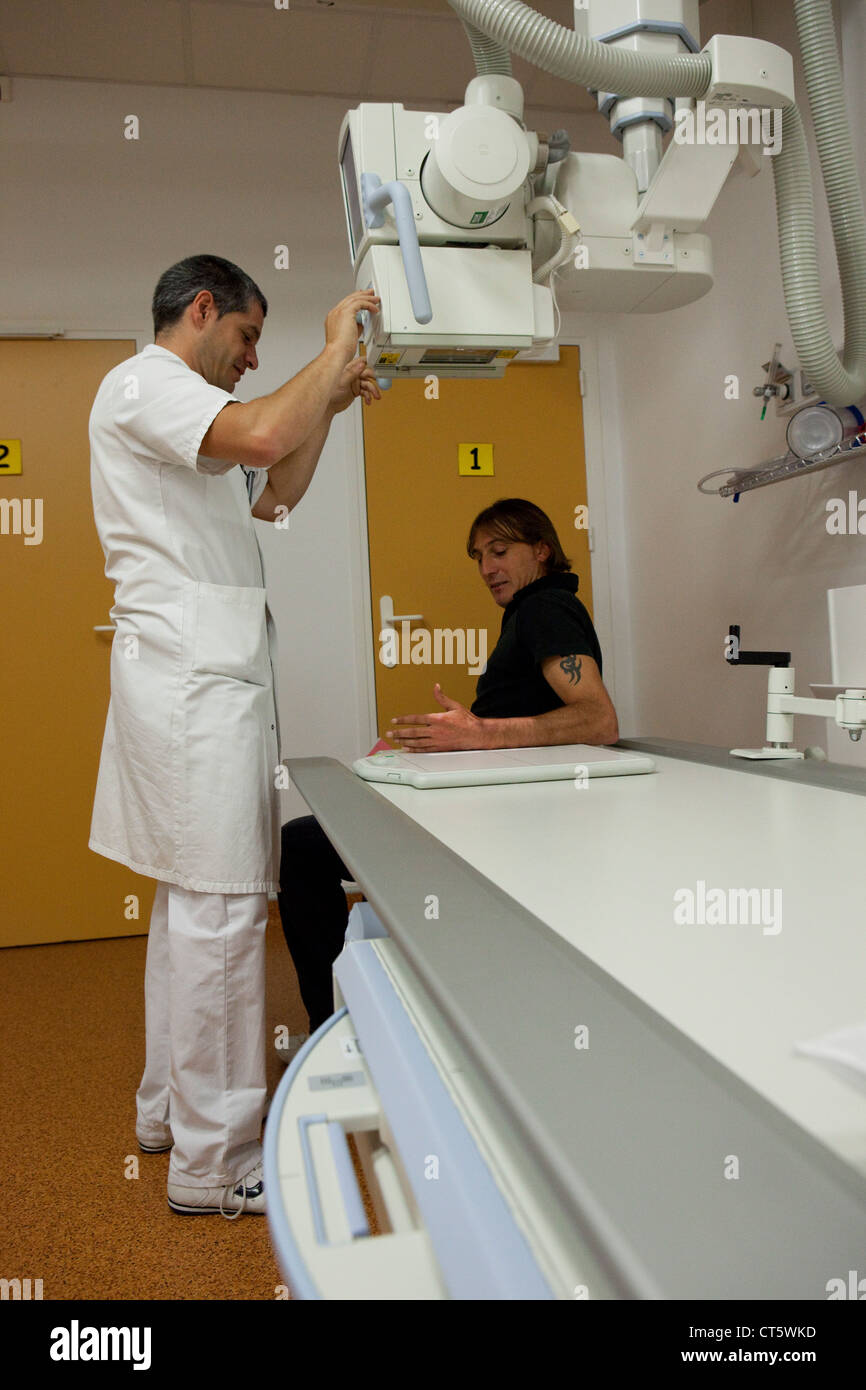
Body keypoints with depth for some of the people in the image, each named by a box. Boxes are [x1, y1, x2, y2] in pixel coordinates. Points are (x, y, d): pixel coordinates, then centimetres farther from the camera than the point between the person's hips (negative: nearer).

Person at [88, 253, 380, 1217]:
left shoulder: (174, 403, 27)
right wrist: (334, 348, -10)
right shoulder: (142, 383, -5)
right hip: (193, 675, -11)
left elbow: (272, 497, 29)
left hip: (203, 674, 11)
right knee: (220, 904, -10)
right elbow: (260, 435, -25)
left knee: (190, 898, 14)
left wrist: (330, 403, 21)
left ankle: (168, 1106, 26)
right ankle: (212, 1159, -1)